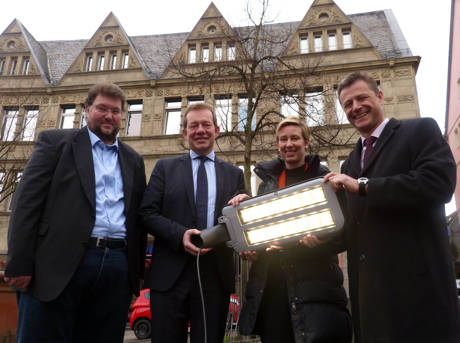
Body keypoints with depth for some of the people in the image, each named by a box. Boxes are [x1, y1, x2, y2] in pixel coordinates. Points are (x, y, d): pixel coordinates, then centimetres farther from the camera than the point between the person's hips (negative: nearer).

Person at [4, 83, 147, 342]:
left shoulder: (134, 160, 17)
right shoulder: (55, 141, 7)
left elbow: (137, 216, 15)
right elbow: (27, 202, -1)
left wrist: (137, 271, 10)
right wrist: (19, 264, -8)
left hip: (118, 269, 4)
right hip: (60, 265, -3)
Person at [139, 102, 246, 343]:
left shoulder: (234, 174, 12)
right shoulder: (165, 167, 9)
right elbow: (147, 213, 1)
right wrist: (180, 234, -15)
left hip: (216, 276, 1)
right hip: (170, 275, -1)